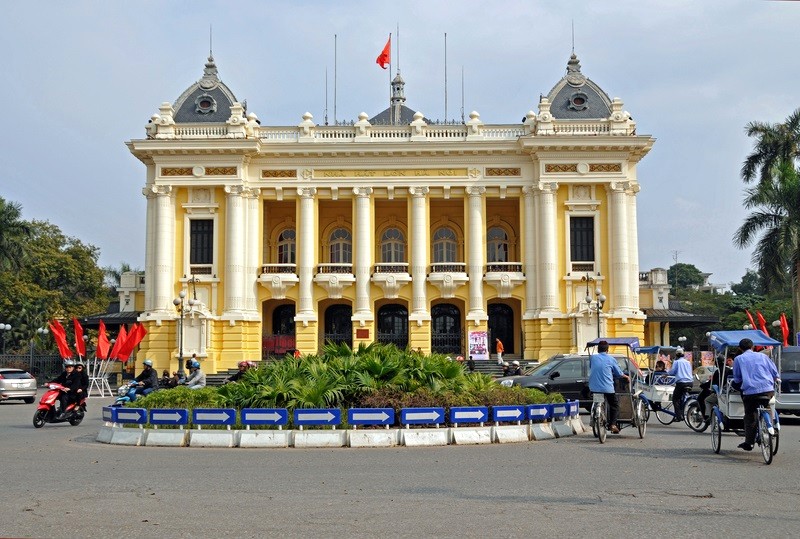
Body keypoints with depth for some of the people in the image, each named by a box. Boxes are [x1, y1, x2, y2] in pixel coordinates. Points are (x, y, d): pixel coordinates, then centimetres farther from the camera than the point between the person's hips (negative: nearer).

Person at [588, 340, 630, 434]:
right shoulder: (610, 359, 0)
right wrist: (626, 377, 29)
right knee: (615, 405, 13)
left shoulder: (592, 357, 5)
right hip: (607, 388, -2)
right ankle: (613, 424, -2)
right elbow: (619, 373, 8)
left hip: (594, 387, 2)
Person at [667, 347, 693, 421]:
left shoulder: (676, 362, -1)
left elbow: (671, 372, -2)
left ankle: (679, 416, -6)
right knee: (681, 398, 20)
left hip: (681, 382, -6)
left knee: (675, 399, 4)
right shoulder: (688, 362, 17)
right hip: (689, 383, 6)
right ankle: (682, 414, 16)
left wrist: (667, 372, 18)